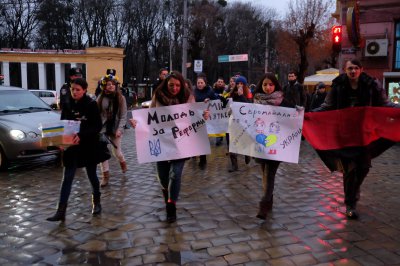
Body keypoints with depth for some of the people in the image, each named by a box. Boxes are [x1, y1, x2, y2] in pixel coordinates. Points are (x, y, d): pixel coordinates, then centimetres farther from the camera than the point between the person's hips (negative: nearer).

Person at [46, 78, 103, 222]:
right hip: (71, 146, 3)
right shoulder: (67, 105, 3)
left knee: (92, 175, 12)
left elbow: (98, 126, -14)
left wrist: (81, 135, -28)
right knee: (67, 178, -1)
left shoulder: (92, 105, -9)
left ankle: (96, 202, 35)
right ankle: (61, 211, -1)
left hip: (89, 146, -3)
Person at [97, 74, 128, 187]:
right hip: (103, 128, 1)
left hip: (116, 128, -1)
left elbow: (123, 116, -5)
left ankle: (122, 162, 43)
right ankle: (105, 175, 12)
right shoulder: (101, 98, -2)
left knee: (117, 152, 7)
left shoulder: (121, 98, -5)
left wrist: (119, 129, -15)